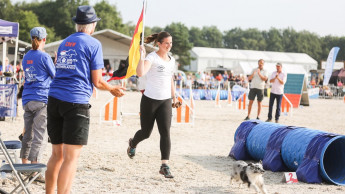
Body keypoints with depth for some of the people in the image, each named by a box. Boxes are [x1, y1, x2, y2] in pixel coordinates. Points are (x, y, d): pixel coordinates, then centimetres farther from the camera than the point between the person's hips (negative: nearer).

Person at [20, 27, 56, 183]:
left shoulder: (26, 57, 12)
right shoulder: (44, 57, -7)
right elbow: (55, 76, 0)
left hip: (27, 100, 7)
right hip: (42, 100, -7)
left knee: (27, 135, 14)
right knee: (40, 136, -7)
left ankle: (24, 165, 20)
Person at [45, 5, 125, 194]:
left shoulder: (64, 43, 20)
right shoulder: (93, 44, 0)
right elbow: (97, 81, -2)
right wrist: (113, 89, 17)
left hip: (54, 99, 6)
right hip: (76, 101, -6)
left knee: (57, 154, 14)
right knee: (71, 157, -6)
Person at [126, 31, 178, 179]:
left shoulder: (171, 60, 10)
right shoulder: (152, 58, -12)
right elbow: (140, 73, -30)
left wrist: (174, 98, 25)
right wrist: (142, 57, -36)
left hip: (165, 101, 4)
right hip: (150, 100, -4)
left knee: (165, 132, -11)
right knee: (146, 132, 10)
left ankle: (164, 166, -11)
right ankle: (133, 143, 46)